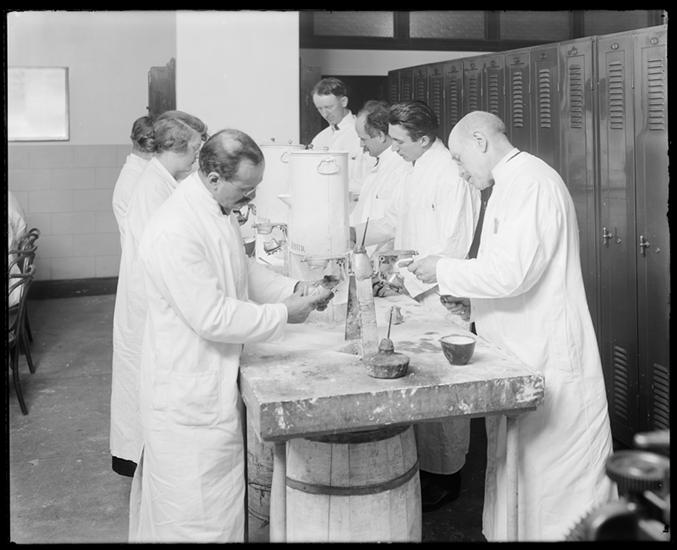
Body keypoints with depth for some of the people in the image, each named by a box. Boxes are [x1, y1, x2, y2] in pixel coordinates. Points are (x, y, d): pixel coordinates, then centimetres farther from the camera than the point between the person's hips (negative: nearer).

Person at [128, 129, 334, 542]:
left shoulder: (220, 210, 4)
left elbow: (243, 269, 17)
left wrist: (294, 289, 3)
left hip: (216, 380, 10)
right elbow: (211, 317, -27)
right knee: (200, 514, 5)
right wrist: (283, 315, -19)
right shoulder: (174, 232, -28)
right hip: (188, 392, -9)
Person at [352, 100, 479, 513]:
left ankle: (445, 477, 16)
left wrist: (406, 277, -18)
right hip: (416, 295, 9)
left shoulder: (452, 175, -18)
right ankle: (426, 462, 28)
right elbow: (398, 219, 24)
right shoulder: (420, 170, 13)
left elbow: (454, 248, -21)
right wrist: (354, 234, 15)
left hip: (440, 298, -9)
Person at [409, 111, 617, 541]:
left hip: (546, 363, -10)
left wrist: (445, 270, -11)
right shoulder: (515, 180, 16)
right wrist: (453, 289, 14)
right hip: (524, 356, 10)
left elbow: (511, 272, -24)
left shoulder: (528, 182, -16)